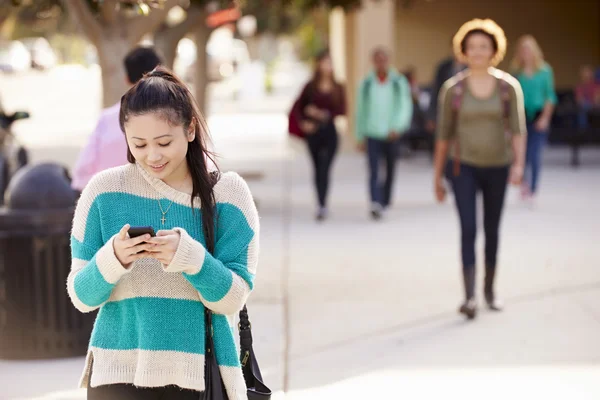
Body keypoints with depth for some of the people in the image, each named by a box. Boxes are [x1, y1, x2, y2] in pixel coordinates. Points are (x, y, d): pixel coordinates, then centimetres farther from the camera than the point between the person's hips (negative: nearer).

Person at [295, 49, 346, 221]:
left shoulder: (338, 88, 3)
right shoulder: (310, 87, 4)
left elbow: (342, 110, 0)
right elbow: (300, 107, 7)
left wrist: (324, 114, -13)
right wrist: (303, 122, -8)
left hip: (330, 131, -1)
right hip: (313, 133, 1)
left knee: (324, 169, -12)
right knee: (318, 169, 9)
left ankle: (323, 206, -18)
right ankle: (321, 205, 20)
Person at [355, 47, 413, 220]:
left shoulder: (399, 82, 2)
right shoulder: (366, 84, 5)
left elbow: (406, 107, -4)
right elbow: (361, 111, 10)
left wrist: (397, 127, -21)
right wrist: (360, 137, 9)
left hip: (393, 135, 1)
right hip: (373, 135, -1)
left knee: (390, 171, 10)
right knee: (374, 171, -13)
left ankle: (385, 202, 25)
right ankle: (375, 204, -23)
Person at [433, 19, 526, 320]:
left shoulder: (509, 86, -2)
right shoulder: (452, 89, -3)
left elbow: (518, 129, -7)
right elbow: (443, 134, 2)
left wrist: (519, 164, -22)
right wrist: (437, 177, 4)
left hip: (497, 168, 2)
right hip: (464, 167, -1)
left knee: (492, 229, 13)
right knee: (468, 229, -14)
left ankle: (489, 288, 31)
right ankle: (469, 297, -18)